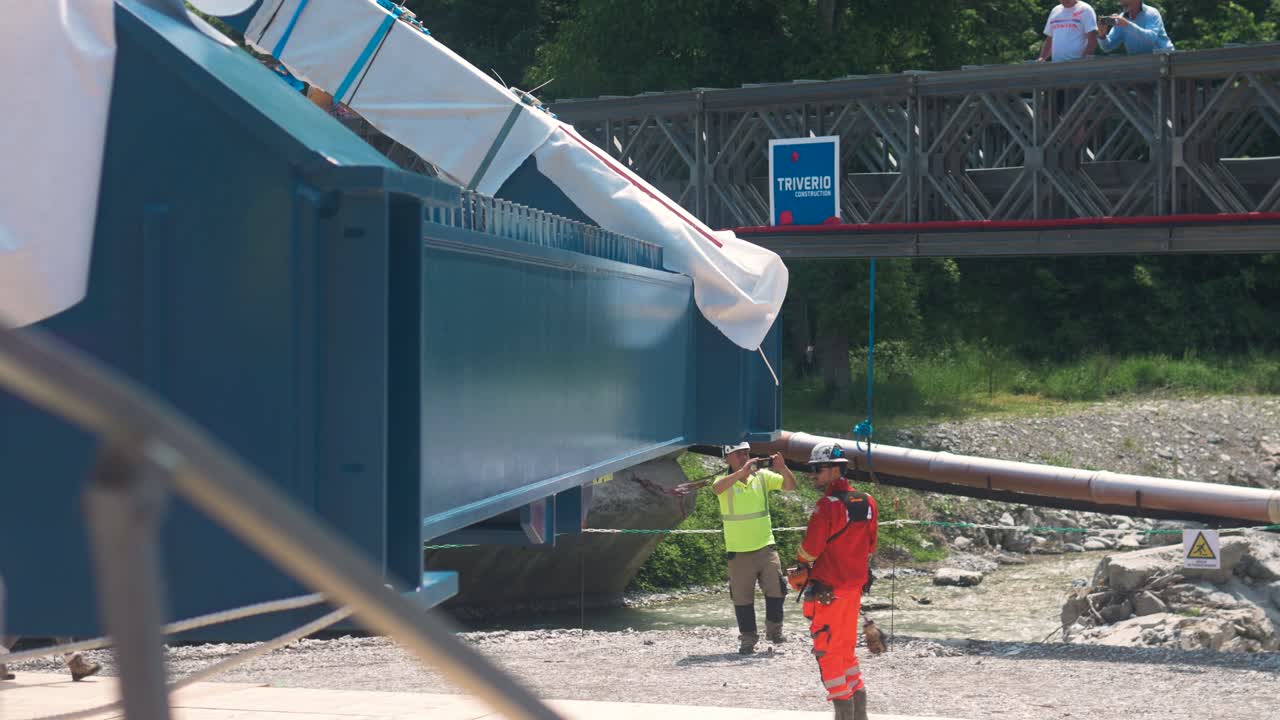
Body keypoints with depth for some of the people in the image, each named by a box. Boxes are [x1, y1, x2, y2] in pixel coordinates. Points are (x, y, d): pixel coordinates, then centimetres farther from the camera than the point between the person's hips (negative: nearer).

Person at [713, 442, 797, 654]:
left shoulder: (762, 476, 3)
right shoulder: (725, 481, -4)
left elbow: (790, 485, -3)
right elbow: (717, 487, -28)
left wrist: (782, 468, -22)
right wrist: (742, 472, -39)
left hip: (765, 546, 1)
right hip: (738, 551, -1)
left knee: (776, 588, -5)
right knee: (742, 596, 4)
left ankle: (774, 628, 16)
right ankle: (748, 637, 17)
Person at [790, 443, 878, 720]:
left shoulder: (828, 506, -18)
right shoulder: (867, 503, 4)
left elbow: (810, 548, -14)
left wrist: (800, 570, 5)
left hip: (827, 589, -8)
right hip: (855, 585, 8)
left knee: (828, 651, 1)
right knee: (847, 649, 18)